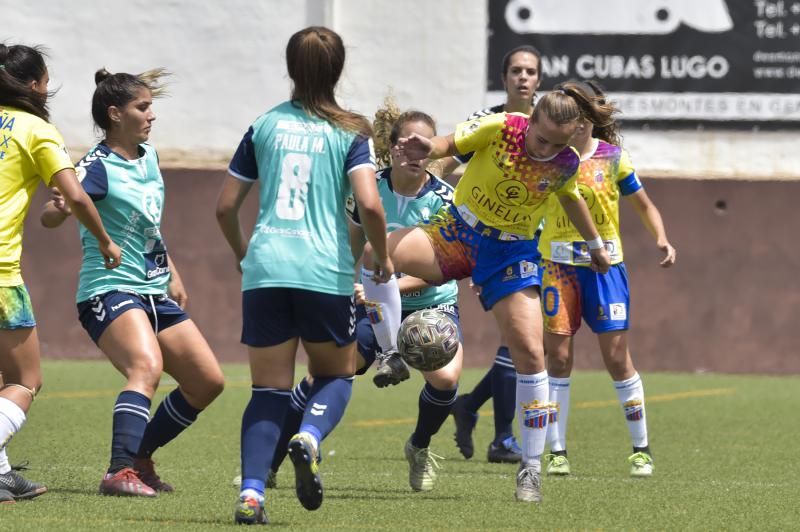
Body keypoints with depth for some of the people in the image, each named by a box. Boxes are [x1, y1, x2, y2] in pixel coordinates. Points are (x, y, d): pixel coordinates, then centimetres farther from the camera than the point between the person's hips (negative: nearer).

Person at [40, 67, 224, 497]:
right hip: (109, 289, -9)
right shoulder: (98, 167, -14)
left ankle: (139, 458, 19)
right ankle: (121, 472, -42)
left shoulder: (148, 158, 11)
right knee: (147, 366, -34)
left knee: (207, 382, 7)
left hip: (154, 291, 9)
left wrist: (172, 275, 24)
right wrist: (58, 207, -50)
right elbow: (49, 218, -27)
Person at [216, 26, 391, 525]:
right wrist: (383, 257, 5)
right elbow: (369, 203, -12)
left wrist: (243, 253, 30)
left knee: (269, 389, 7)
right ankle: (309, 437, -14)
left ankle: (251, 492, -10)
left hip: (265, 270, 2)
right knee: (336, 374, 17)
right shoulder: (350, 132, 2)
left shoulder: (265, 125, 11)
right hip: (324, 272, -2)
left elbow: (226, 206, 12)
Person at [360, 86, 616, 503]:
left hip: (511, 253, 1)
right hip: (457, 233, -1)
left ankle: (531, 468, 1)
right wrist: (428, 149, -32)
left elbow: (571, 199, 12)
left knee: (530, 353, -11)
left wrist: (595, 244, 28)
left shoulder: (567, 166, -9)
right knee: (375, 251, -27)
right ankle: (390, 356, -11)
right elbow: (453, 143, -7)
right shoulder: (500, 128, -18)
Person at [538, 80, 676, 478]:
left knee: (616, 356, -2)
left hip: (605, 265, -1)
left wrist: (661, 239, -8)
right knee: (557, 355, -2)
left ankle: (641, 449, 10)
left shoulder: (613, 157, -1)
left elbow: (644, 206, 8)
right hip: (557, 264, 1)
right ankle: (557, 452, 5)